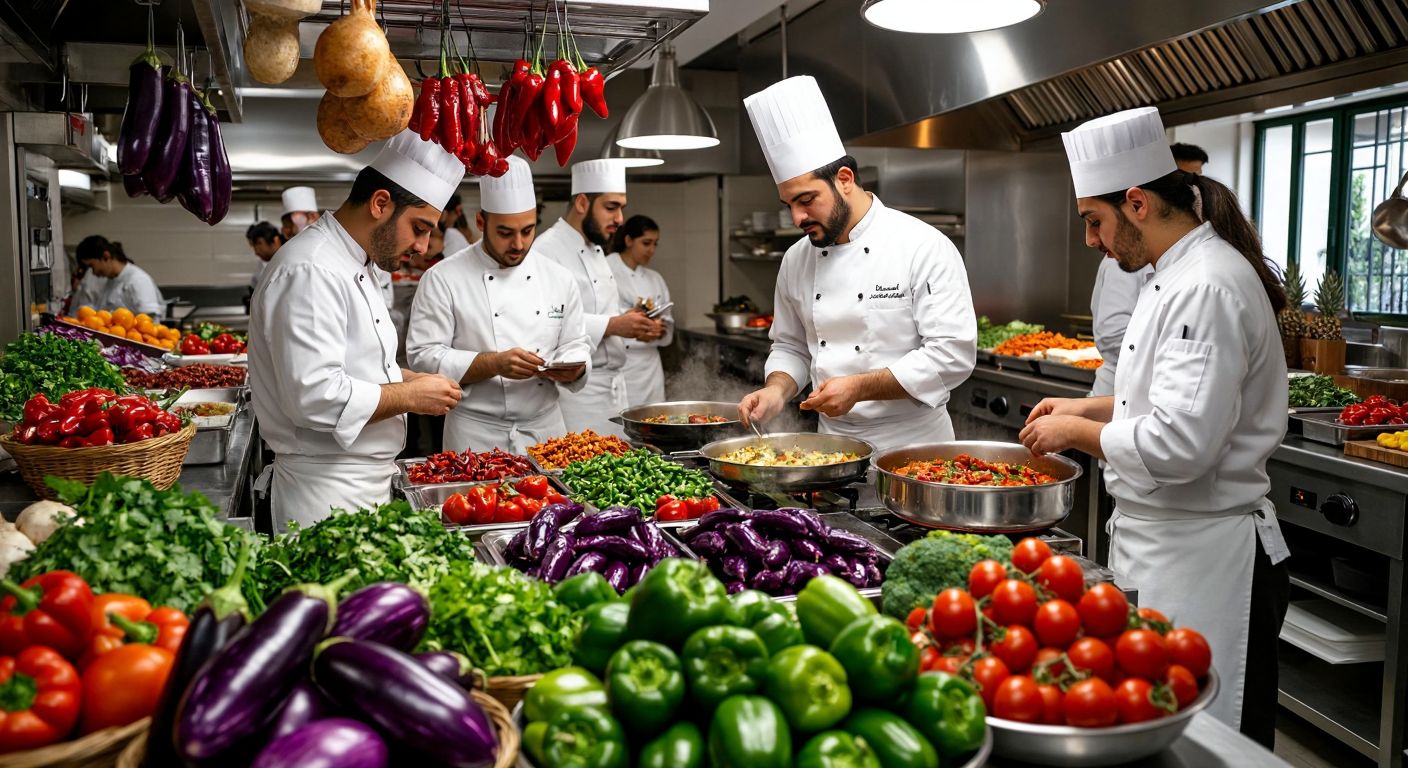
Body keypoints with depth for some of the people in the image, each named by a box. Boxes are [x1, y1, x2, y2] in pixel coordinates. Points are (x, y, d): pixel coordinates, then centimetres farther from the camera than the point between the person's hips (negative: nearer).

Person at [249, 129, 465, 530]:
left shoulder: (352, 265, 14)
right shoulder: (311, 272, -20)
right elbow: (315, 397, -27)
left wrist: (409, 379, 7)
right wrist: (409, 396, -16)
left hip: (366, 482, 10)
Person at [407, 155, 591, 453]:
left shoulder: (558, 279, 5)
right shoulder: (442, 279, -7)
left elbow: (574, 345, 11)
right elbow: (424, 357, -12)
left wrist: (572, 369, -12)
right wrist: (495, 363, -23)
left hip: (546, 429, 4)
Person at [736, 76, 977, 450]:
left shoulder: (924, 247, -15)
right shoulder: (797, 260, 3)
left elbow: (952, 354, -19)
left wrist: (859, 388, -24)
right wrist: (777, 390, -7)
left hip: (910, 444, -5)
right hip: (832, 441, 5)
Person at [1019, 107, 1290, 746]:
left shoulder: (1208, 289, -23)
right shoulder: (1178, 274, 10)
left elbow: (1178, 446, -30)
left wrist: (1075, 433, -15)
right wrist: (1088, 408, 11)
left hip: (1202, 560, -10)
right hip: (1162, 544, 10)